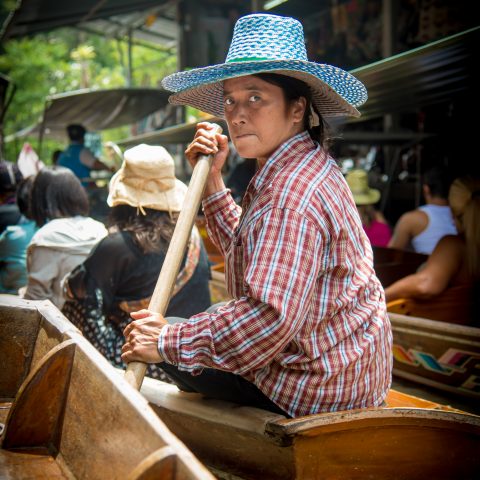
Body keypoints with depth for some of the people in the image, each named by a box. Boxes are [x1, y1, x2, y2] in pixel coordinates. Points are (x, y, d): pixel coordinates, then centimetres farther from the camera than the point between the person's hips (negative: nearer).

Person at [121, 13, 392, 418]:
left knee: (175, 351, -1)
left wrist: (169, 342, -27)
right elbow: (250, 248, 15)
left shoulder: (292, 194, -28)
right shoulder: (307, 168, 7)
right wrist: (212, 178, 5)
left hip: (319, 391, -11)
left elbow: (271, 317, -36)